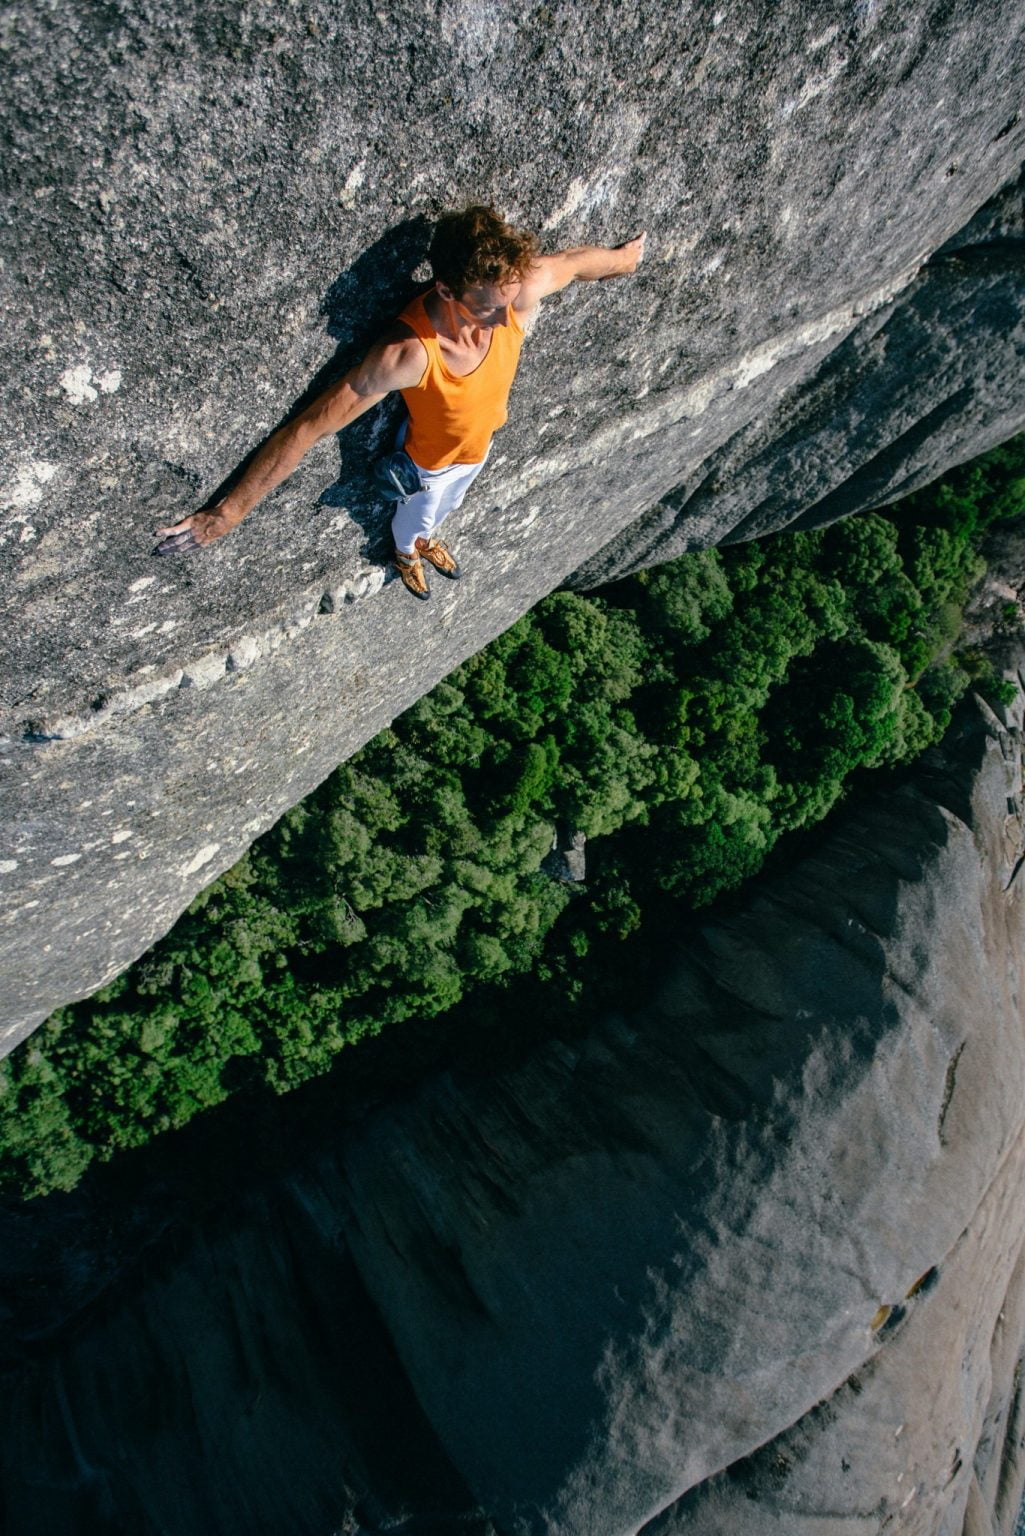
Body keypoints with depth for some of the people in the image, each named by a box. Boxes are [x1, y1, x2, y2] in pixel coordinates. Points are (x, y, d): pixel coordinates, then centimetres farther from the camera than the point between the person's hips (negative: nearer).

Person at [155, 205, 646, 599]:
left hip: (480, 444, 4)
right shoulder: (406, 353, -47)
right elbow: (306, 429, -45)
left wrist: (622, 256, 13)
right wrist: (228, 513, -44)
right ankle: (406, 553, 68)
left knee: (447, 504, 37)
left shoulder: (520, 292, -34)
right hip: (429, 459, -4)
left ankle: (427, 539, 73)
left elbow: (576, 261, -10)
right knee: (415, 515, 31)